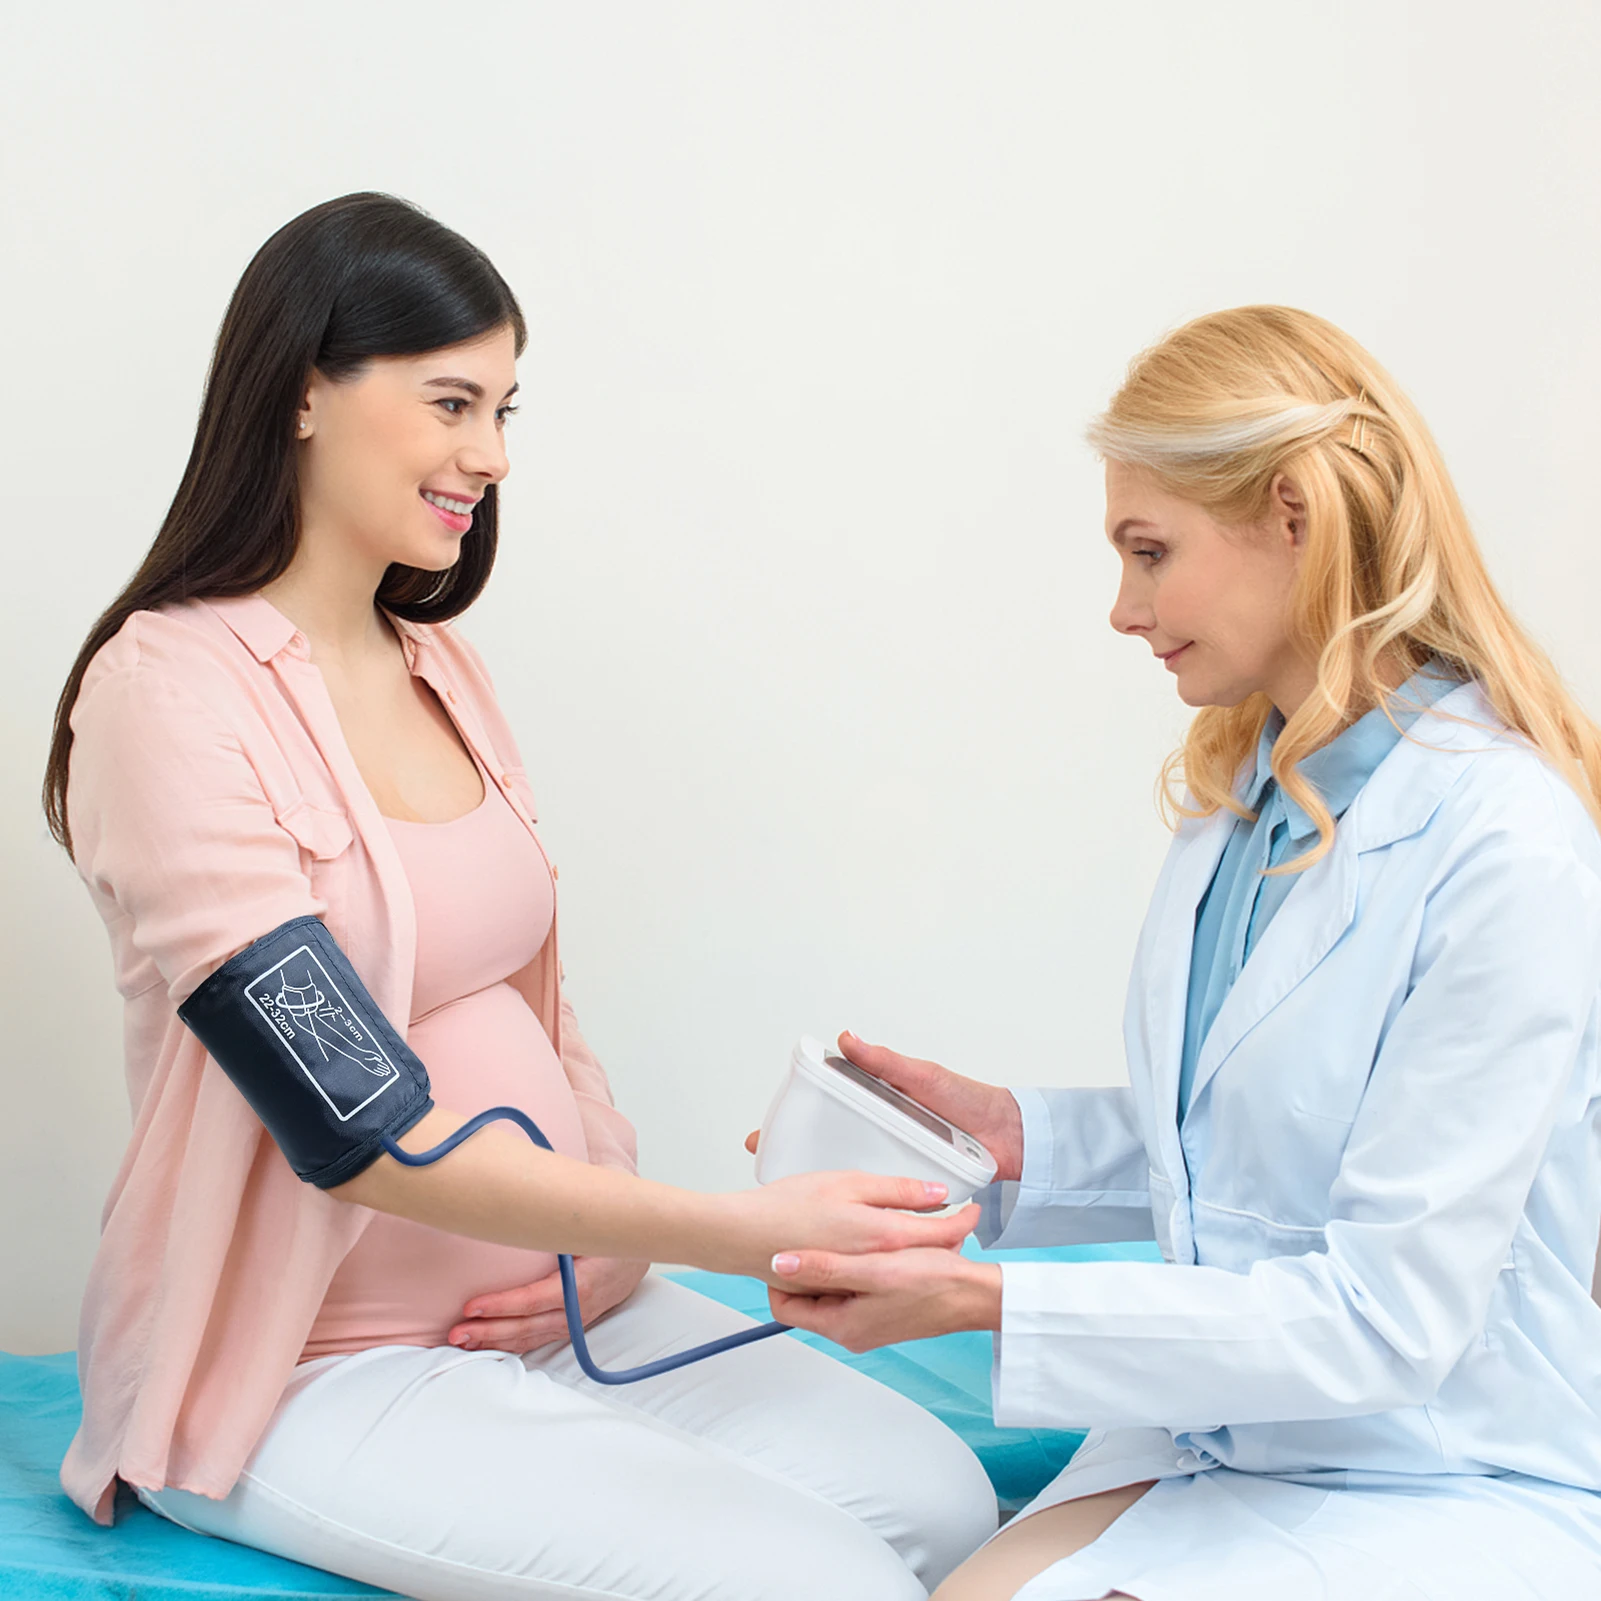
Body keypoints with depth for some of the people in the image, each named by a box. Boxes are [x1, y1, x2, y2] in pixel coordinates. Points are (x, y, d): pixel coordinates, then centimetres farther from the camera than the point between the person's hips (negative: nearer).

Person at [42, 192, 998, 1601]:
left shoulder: (439, 666, 10)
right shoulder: (169, 692, -16)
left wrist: (620, 1237, -4)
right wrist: (747, 1232, -25)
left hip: (552, 1301, 7)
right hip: (315, 1367, -7)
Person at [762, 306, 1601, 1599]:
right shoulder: (1246, 791, 5)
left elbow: (1386, 1316, -22)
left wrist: (987, 1302, -25)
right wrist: (1018, 1138, -2)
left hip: (1452, 1493, -6)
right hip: (1222, 1439, 7)